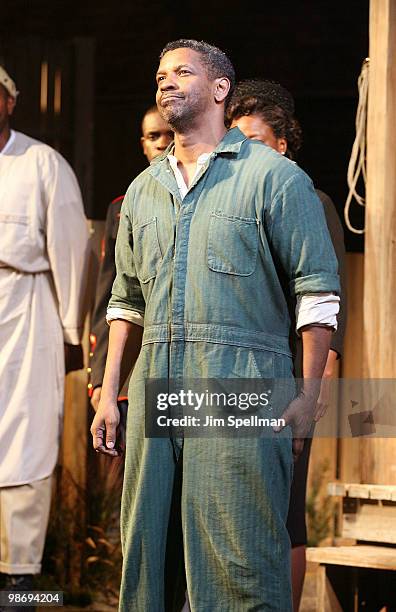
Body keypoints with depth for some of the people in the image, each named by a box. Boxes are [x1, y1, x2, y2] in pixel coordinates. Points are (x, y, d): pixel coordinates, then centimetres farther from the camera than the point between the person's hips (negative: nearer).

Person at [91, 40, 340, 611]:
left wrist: (308, 396, -8)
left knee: (241, 557, -7)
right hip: (154, 387, 6)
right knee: (144, 549, 6)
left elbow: (319, 289, -2)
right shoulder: (144, 189, 19)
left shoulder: (273, 175, 1)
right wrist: (109, 394, 14)